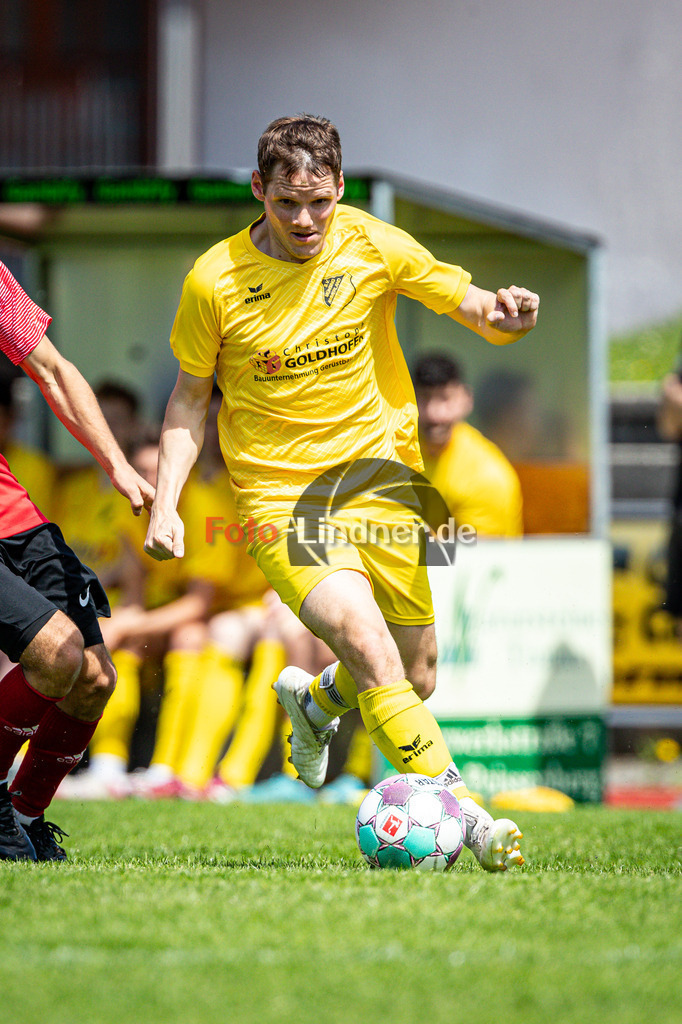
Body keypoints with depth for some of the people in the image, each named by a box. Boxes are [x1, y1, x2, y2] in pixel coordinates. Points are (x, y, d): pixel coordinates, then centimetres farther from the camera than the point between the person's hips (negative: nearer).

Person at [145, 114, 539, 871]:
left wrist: (501, 316, -23)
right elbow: (191, 394, 4)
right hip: (278, 496, -3)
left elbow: (464, 303, 1)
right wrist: (165, 502, -4)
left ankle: (315, 700, 42)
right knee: (370, 648, -26)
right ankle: (459, 809, -24)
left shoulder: (373, 246, -6)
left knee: (416, 682, 9)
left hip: (377, 474, 3)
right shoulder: (214, 282, -9)